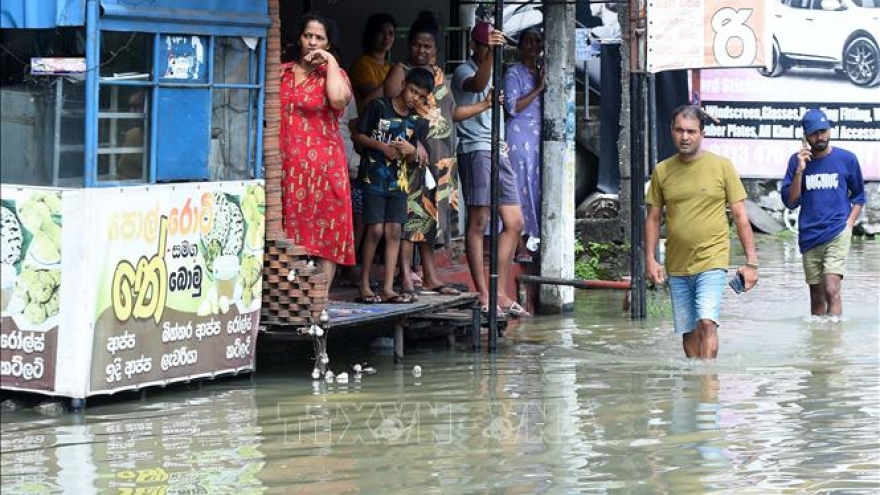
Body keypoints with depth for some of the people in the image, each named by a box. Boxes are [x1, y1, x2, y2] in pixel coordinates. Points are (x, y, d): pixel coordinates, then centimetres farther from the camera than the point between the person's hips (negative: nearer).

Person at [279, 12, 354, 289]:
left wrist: (330, 60, -10)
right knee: (286, 236, 2)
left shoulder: (332, 74, 4)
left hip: (322, 165, -3)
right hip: (285, 164, 3)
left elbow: (338, 99, -20)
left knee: (324, 235, -3)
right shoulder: (281, 72, 14)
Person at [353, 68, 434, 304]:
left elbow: (412, 159, 11)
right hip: (373, 178, -4)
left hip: (397, 181, 5)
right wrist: (382, 146, -14)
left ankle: (388, 288, 1)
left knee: (394, 231, 0)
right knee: (375, 230, -9)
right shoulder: (378, 106, -4)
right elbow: (359, 136, -1)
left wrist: (411, 151, -11)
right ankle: (364, 286, 0)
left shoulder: (417, 121, 8)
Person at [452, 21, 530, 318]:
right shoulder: (464, 72, -3)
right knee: (478, 223, -8)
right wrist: (489, 52, -40)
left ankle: (500, 293, 10)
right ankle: (483, 295, -8)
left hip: (498, 151, 9)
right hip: (476, 149, -9)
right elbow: (477, 84, -29)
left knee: (514, 223, 6)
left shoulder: (493, 73, 23)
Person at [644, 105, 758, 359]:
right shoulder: (662, 171, 6)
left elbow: (740, 216, 0)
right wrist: (650, 258, 0)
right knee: (689, 331, 10)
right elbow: (653, 218, 11)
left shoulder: (722, 166, -1)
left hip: (712, 260, -3)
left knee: (707, 322, -19)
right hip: (677, 266, 4)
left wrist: (751, 261, -4)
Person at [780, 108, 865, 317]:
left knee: (832, 290, -17)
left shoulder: (847, 159, 2)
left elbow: (859, 196, 13)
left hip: (837, 233, -3)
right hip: (809, 236, 3)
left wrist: (849, 224, -2)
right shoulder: (797, 161, 4)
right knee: (816, 297, 10)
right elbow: (790, 202, 0)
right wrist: (800, 170, -11)